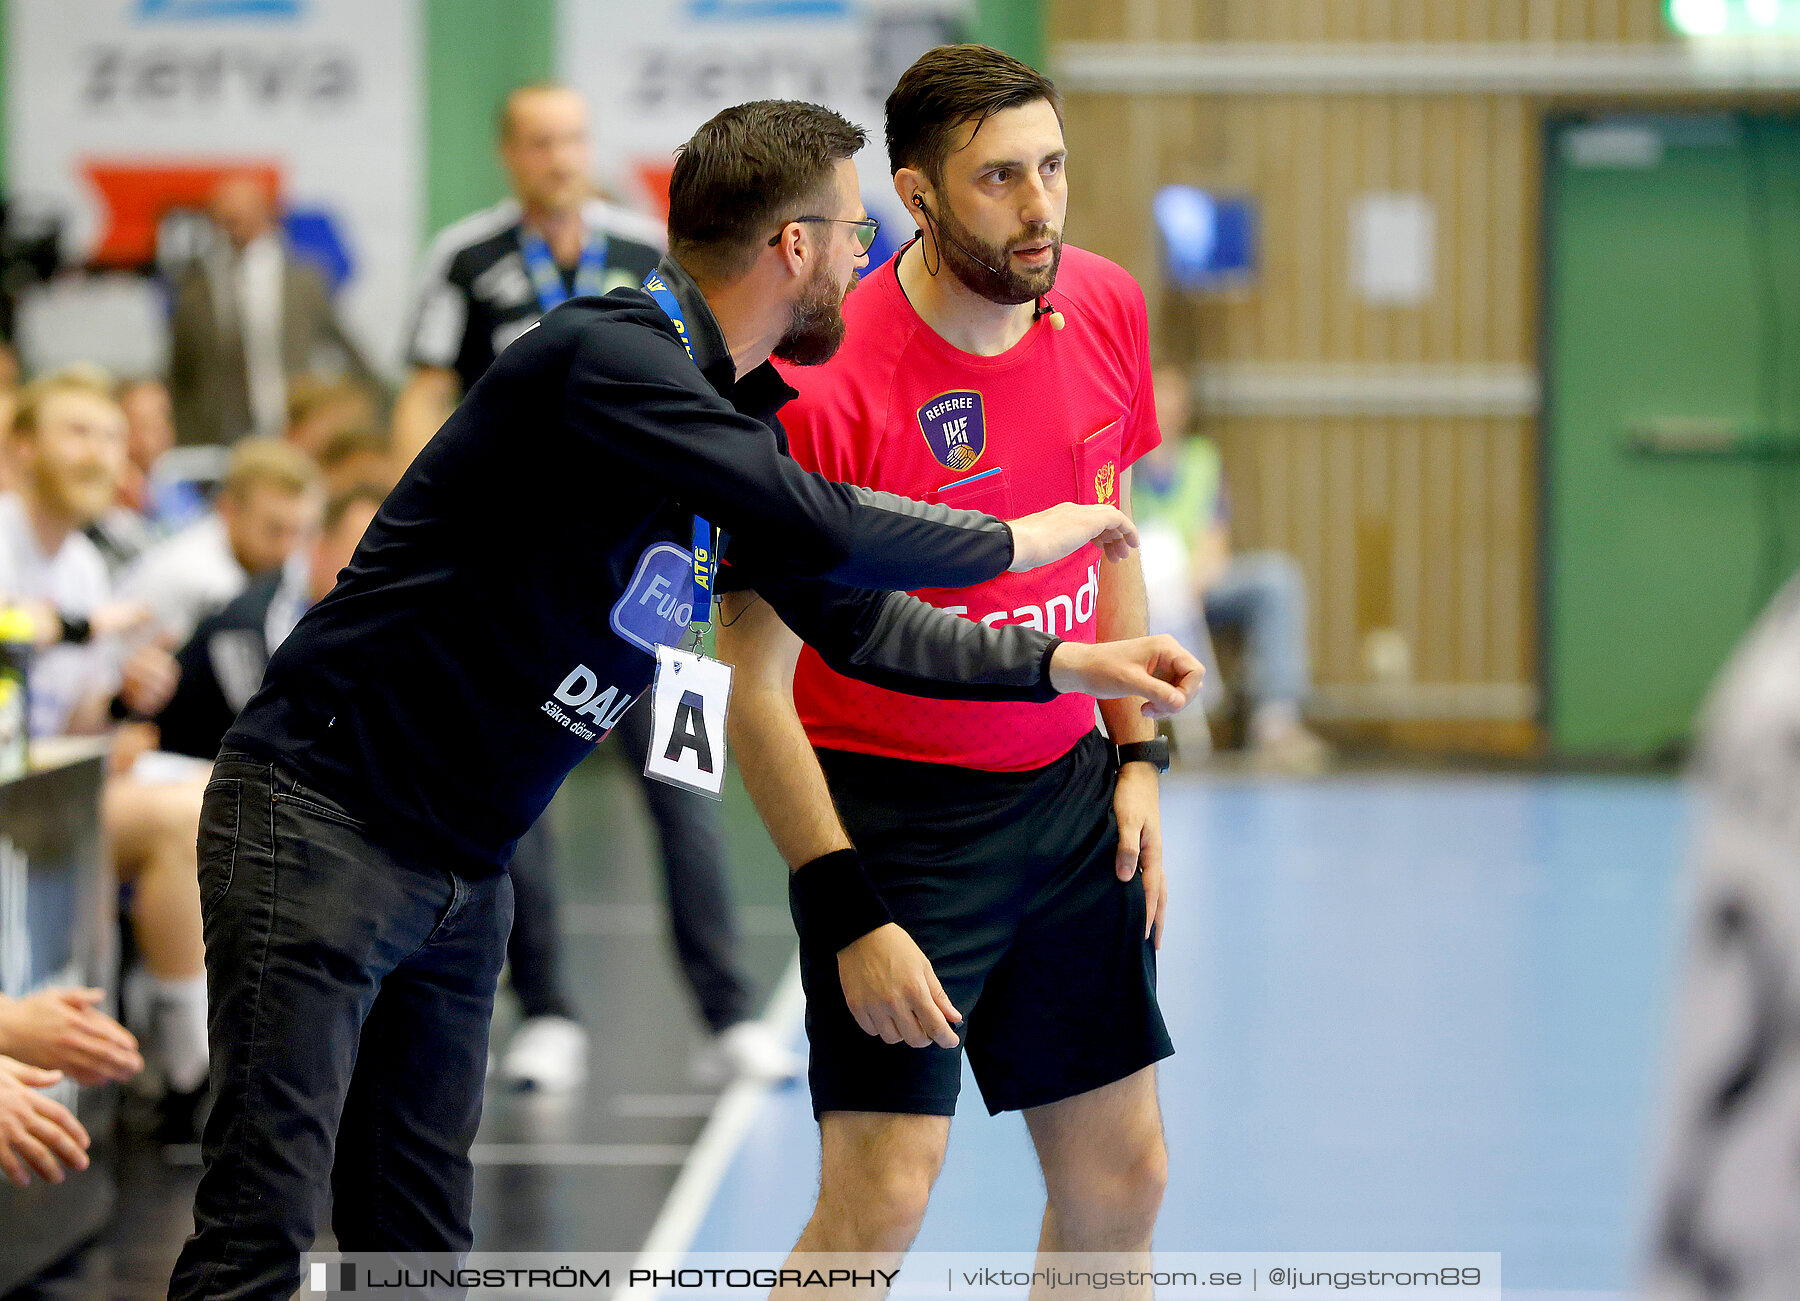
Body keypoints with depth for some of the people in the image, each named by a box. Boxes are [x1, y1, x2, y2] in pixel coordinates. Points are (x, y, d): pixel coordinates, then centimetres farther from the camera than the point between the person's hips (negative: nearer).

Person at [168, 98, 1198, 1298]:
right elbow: (824, 533, -28)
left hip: (462, 871, 10)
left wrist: (1065, 661, 13)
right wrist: (1017, 538, -13)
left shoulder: (735, 416, 11)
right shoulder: (610, 355, -19)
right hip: (322, 818, -9)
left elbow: (852, 618, 20)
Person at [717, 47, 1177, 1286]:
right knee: (880, 1198, -12)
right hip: (892, 805, -6)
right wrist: (853, 921, -21)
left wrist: (1139, 756, 9)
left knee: (1120, 1181, 9)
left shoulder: (1106, 309, -2)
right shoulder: (826, 390, -22)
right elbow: (758, 694, -18)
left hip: (1069, 792, 6)